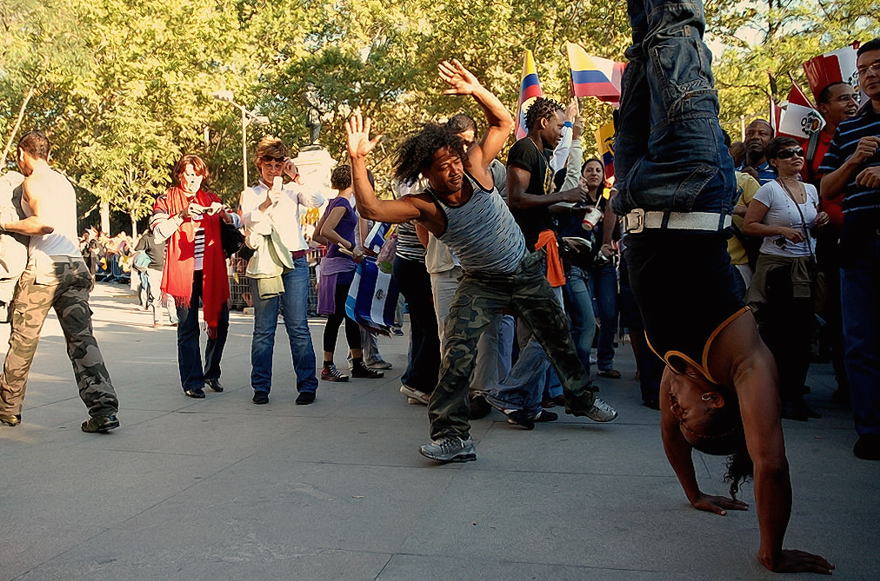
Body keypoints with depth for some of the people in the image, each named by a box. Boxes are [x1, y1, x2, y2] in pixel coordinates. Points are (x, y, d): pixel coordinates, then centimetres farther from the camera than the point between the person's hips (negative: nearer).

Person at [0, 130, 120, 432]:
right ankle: (104, 408, -11)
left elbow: (45, 223, -18)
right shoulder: (65, 182, 22)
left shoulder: (33, 181, -3)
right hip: (75, 265, 7)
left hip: (44, 266, -6)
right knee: (81, 337, -1)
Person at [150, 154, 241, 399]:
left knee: (220, 322, 4)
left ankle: (212, 373, 23)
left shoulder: (211, 199, 15)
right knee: (188, 329, -1)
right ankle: (192, 381, 5)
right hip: (183, 272, -3)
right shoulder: (166, 201, 4)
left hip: (211, 271, 3)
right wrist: (182, 216, -22)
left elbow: (237, 222, 9)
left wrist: (223, 213, -11)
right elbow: (159, 233, -10)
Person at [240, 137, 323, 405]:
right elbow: (248, 220, -7)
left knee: (298, 326, -3)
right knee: (263, 328, 2)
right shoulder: (250, 194, 12)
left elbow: (318, 202, -6)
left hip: (295, 263, 0)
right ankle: (261, 387, 10)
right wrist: (267, 204, -23)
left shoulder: (293, 190, 13)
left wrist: (297, 177, -11)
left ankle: (307, 385, 1)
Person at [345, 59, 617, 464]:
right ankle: (450, 435, -14)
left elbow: (503, 122, -5)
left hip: (526, 270, 3)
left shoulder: (475, 168, -14)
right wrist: (357, 159, -44)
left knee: (558, 337, 16)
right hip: (483, 283, -3)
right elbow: (370, 208, -35)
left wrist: (475, 90, -20)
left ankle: (581, 397, 41)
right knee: (457, 351, -20)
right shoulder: (423, 206, -22)